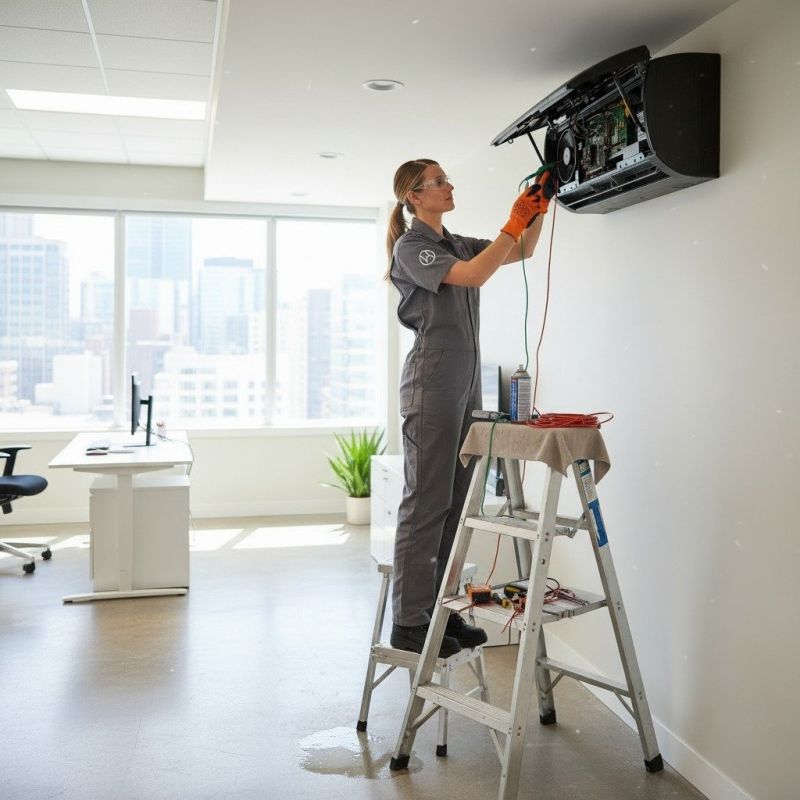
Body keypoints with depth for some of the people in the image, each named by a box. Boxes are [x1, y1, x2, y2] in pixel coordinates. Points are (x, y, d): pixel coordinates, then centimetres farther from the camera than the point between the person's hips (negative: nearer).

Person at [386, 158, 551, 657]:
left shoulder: (457, 243, 19)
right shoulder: (411, 246, -5)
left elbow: (523, 251, 19)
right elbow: (473, 276, -20)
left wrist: (539, 211, 4)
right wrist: (513, 223, -16)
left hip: (466, 383, 9)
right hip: (432, 384, -8)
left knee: (456, 502, 9)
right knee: (426, 502, -7)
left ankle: (435, 609, 17)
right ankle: (408, 622, 1)